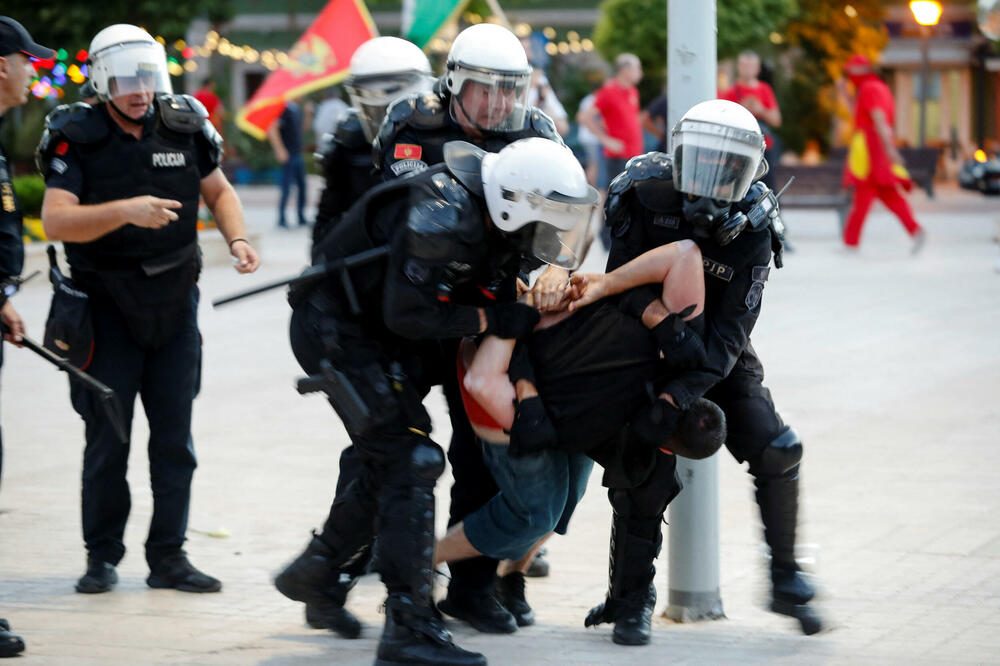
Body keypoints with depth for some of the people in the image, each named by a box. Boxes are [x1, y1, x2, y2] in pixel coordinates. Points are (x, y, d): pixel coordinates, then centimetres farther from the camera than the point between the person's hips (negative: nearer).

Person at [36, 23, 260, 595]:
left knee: (175, 436, 4)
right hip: (107, 307, -3)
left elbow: (218, 189, 16)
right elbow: (56, 220, -22)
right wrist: (124, 210, -34)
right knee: (108, 437, 0)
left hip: (174, 303, 3)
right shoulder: (78, 137, -11)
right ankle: (102, 557, 12)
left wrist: (237, 239, -2)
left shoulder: (184, 126, 0)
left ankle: (168, 556, 11)